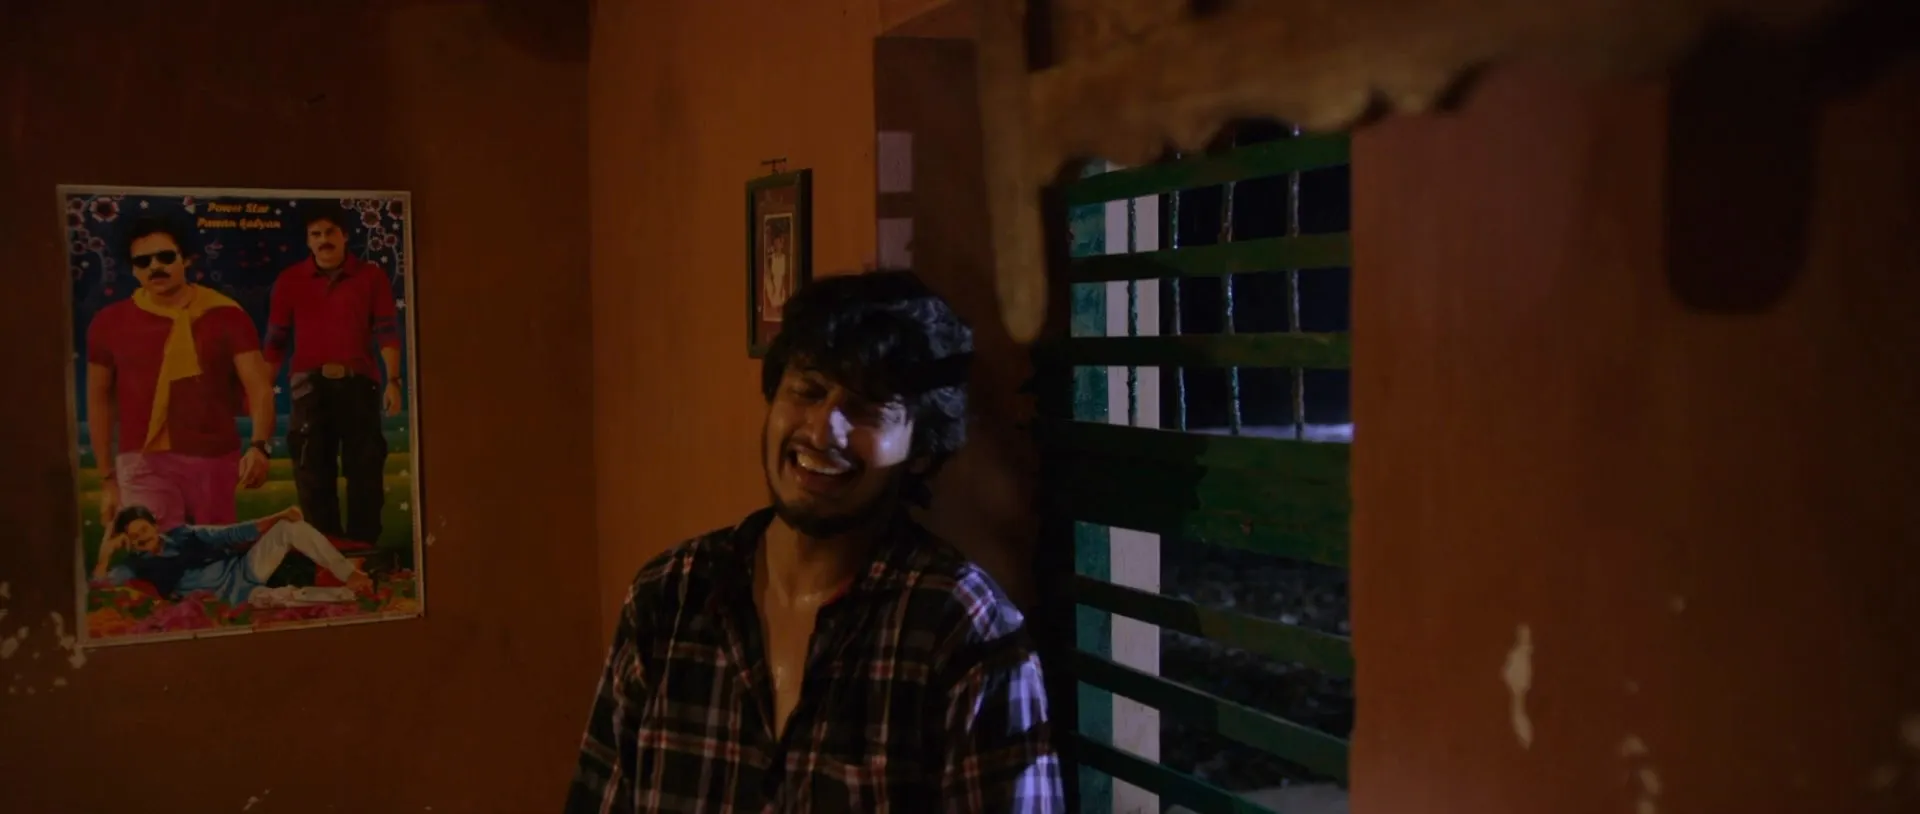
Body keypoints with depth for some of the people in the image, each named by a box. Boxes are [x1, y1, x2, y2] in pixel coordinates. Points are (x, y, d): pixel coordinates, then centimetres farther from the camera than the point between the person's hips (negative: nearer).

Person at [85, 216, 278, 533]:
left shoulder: (226, 316, 0)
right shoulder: (110, 323, 3)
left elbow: (258, 386, -7)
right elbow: (99, 399, 11)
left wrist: (259, 446, -24)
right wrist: (107, 478, 9)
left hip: (217, 461, 1)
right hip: (145, 463, 0)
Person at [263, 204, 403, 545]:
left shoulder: (371, 277, 3)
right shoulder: (290, 280, 6)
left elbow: (387, 332, -2)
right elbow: (276, 340, 6)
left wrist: (392, 380, -13)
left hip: (358, 382, -1)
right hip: (311, 384, 1)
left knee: (365, 470, 2)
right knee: (314, 473, 4)